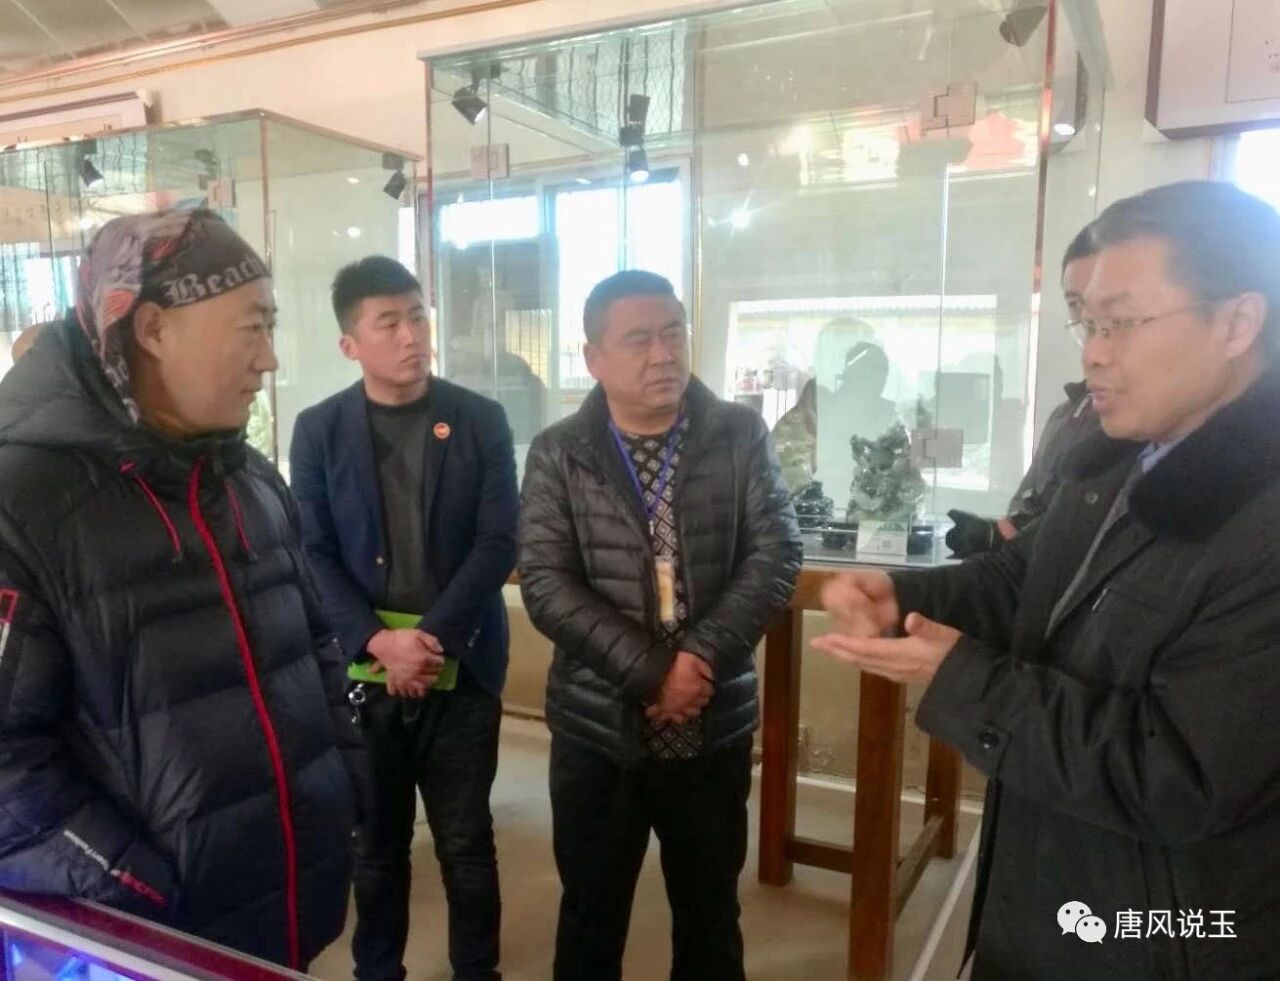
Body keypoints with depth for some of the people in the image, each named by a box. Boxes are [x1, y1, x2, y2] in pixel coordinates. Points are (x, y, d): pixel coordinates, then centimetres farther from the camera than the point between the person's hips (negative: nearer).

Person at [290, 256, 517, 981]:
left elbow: (498, 545, -6)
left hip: (462, 669, -1)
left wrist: (432, 639, -15)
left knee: (466, 842, 12)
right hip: (362, 670, 1)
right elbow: (314, 556, -2)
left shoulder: (481, 421, -1)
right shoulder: (319, 430, 1)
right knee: (375, 841, 16)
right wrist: (379, 642, -15)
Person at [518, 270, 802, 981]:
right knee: (592, 917, 19)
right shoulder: (558, 455, -4)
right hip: (598, 730, 0)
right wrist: (652, 670, -20)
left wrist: (698, 659, -19)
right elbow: (547, 585, -12)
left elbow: (778, 555, -8)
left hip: (716, 725, 1)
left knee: (710, 915, 20)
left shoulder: (741, 435, -3)